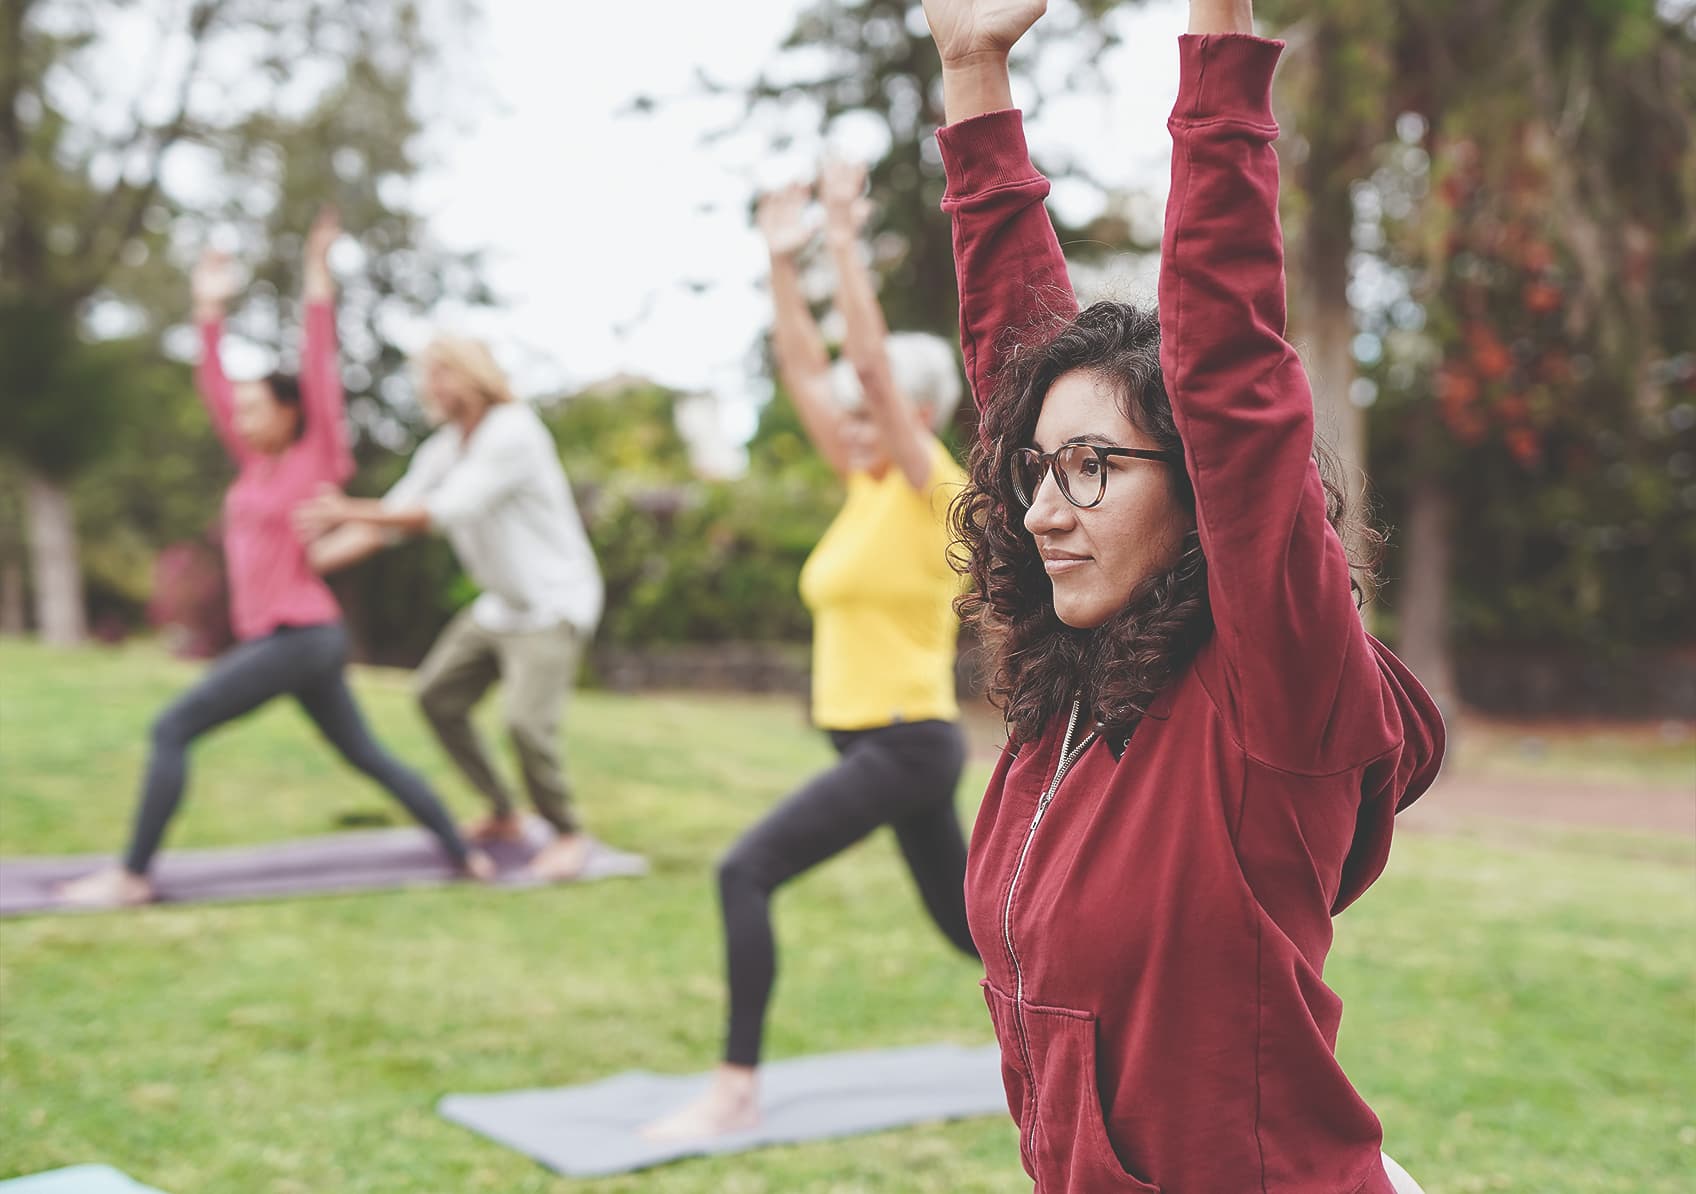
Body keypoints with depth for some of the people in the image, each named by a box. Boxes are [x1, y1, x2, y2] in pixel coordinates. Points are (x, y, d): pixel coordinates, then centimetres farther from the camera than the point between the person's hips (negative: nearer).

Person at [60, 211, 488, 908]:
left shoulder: (317, 461, -6)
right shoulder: (257, 462, 12)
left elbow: (320, 374, -13)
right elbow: (214, 392, 16)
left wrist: (318, 285, -13)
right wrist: (211, 313, 16)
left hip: (300, 637, -9)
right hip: (291, 640, 9)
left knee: (171, 730, -11)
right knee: (365, 754, 13)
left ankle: (132, 876, -7)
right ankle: (463, 854, 17)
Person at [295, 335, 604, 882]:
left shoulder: (513, 432, -21)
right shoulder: (442, 449, 5)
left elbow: (447, 510, -29)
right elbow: (390, 518, 4)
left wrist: (348, 511, -32)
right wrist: (313, 557, -8)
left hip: (554, 604, -9)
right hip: (500, 605, 9)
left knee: (526, 720, -22)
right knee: (437, 694, 12)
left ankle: (568, 835, 1)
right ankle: (502, 815, 24)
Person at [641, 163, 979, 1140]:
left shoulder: (935, 491, -11)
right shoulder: (869, 485, 10)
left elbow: (875, 360, -20)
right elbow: (807, 370, 11)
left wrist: (846, 245, -17)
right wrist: (786, 263, 7)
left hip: (908, 745, -10)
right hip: (878, 742, 10)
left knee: (747, 874, -16)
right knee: (966, 923, 19)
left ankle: (738, 1090, -11)